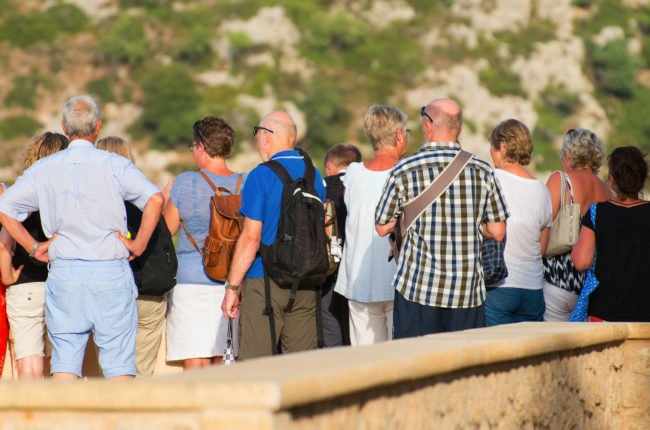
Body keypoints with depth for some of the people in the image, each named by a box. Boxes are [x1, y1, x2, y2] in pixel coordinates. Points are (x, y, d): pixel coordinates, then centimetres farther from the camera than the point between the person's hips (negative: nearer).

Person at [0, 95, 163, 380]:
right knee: (119, 365, 2)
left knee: (65, 363, 5)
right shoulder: (115, 165, -2)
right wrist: (139, 245, -8)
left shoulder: (44, 169, 6)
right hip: (111, 272, -2)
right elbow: (155, 199, -16)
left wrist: (34, 247, 6)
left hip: (64, 273, 2)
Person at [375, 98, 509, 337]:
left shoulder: (404, 171, -4)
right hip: (468, 291, 2)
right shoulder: (483, 172, 1)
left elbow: (383, 227, 3)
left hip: (418, 290, -2)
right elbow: (498, 232, 5)